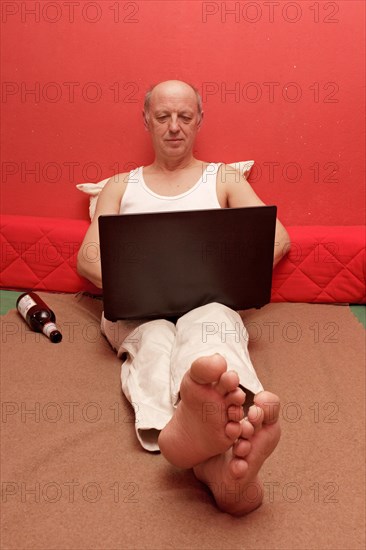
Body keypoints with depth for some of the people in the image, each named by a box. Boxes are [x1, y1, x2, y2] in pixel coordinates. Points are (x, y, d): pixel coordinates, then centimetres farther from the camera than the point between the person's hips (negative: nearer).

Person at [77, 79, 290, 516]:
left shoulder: (224, 178, 24)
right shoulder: (120, 185, 25)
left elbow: (277, 237, 11)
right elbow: (87, 258, 13)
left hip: (208, 299, 0)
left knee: (207, 322, -37)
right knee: (153, 337, -35)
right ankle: (213, 457, -65)